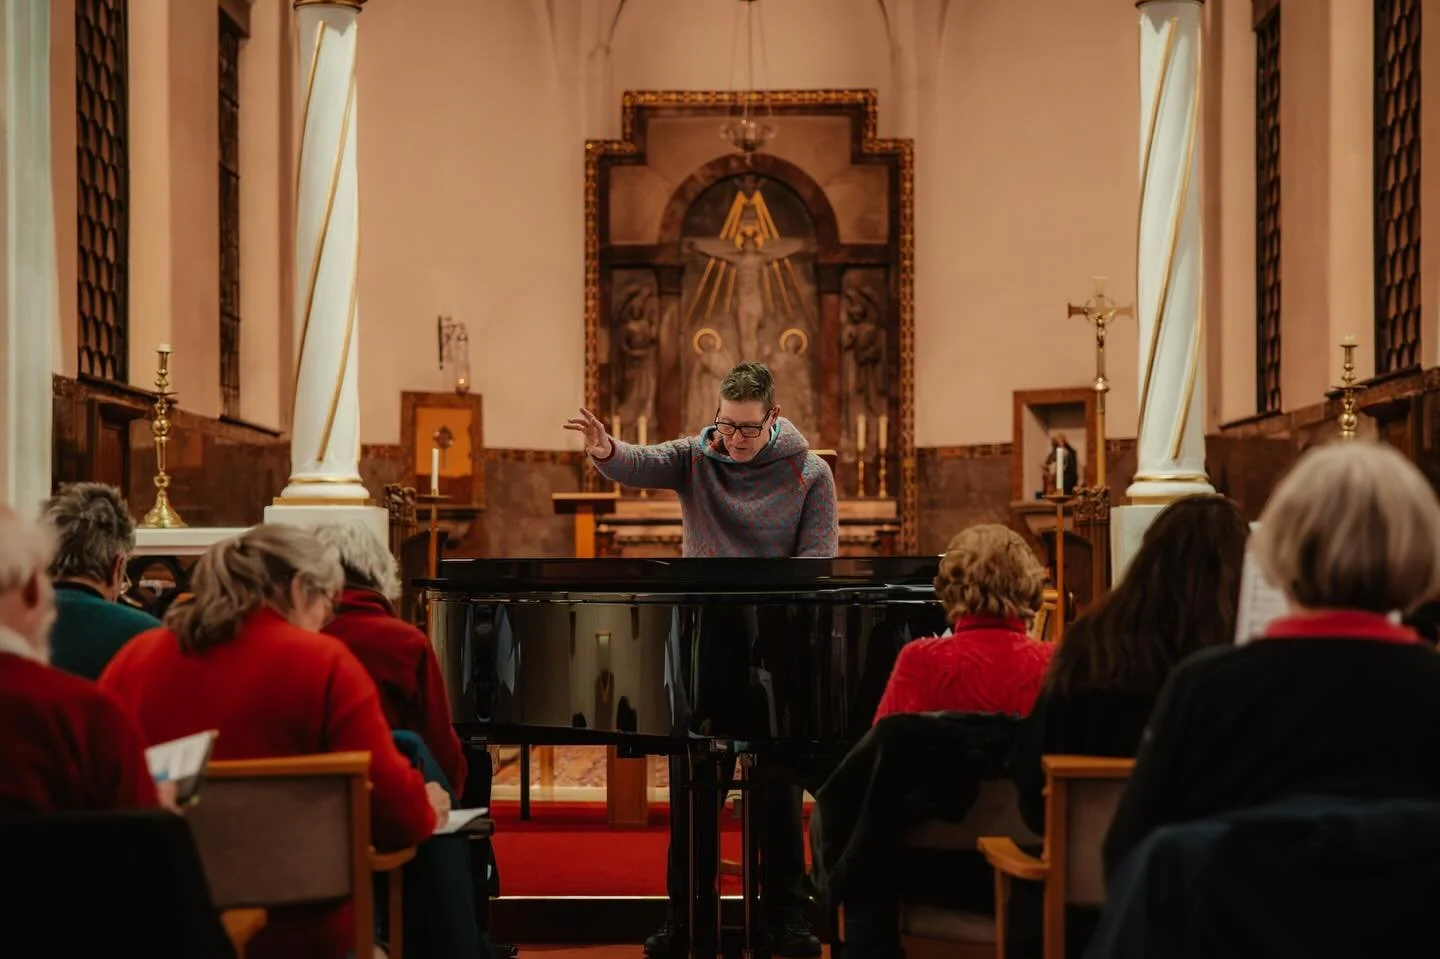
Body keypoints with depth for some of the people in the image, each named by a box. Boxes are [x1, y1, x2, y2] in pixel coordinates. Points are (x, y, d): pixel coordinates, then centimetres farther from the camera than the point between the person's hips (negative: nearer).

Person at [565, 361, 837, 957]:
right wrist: (605, 451, -40)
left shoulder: (809, 473, -3)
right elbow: (638, 466, -17)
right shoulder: (695, 458, 2)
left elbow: (818, 560, -7)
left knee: (779, 785, 4)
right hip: (702, 640, 2)